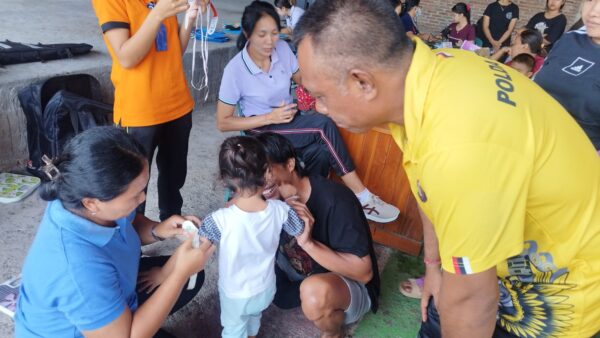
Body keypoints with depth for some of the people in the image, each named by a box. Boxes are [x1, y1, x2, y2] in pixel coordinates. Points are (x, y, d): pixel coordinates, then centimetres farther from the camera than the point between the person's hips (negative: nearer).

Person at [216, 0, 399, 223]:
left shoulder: (282, 49, -8)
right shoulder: (235, 70, -19)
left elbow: (302, 79, 9)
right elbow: (223, 123, -14)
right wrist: (270, 117, -22)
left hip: (289, 121, 5)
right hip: (260, 129, -5)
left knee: (321, 150, -29)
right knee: (324, 125, -27)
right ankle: (362, 197, -22)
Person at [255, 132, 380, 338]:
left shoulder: (334, 201, -31)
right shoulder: (273, 198, -13)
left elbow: (364, 272, -29)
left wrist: (308, 243, -38)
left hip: (352, 286, -6)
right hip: (300, 274, 6)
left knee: (314, 292, -38)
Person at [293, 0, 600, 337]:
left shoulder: (461, 146, -42)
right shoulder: (430, 71, -14)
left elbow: (472, 297, -28)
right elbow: (437, 192, 0)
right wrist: (433, 263, 9)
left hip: (562, 284, -6)